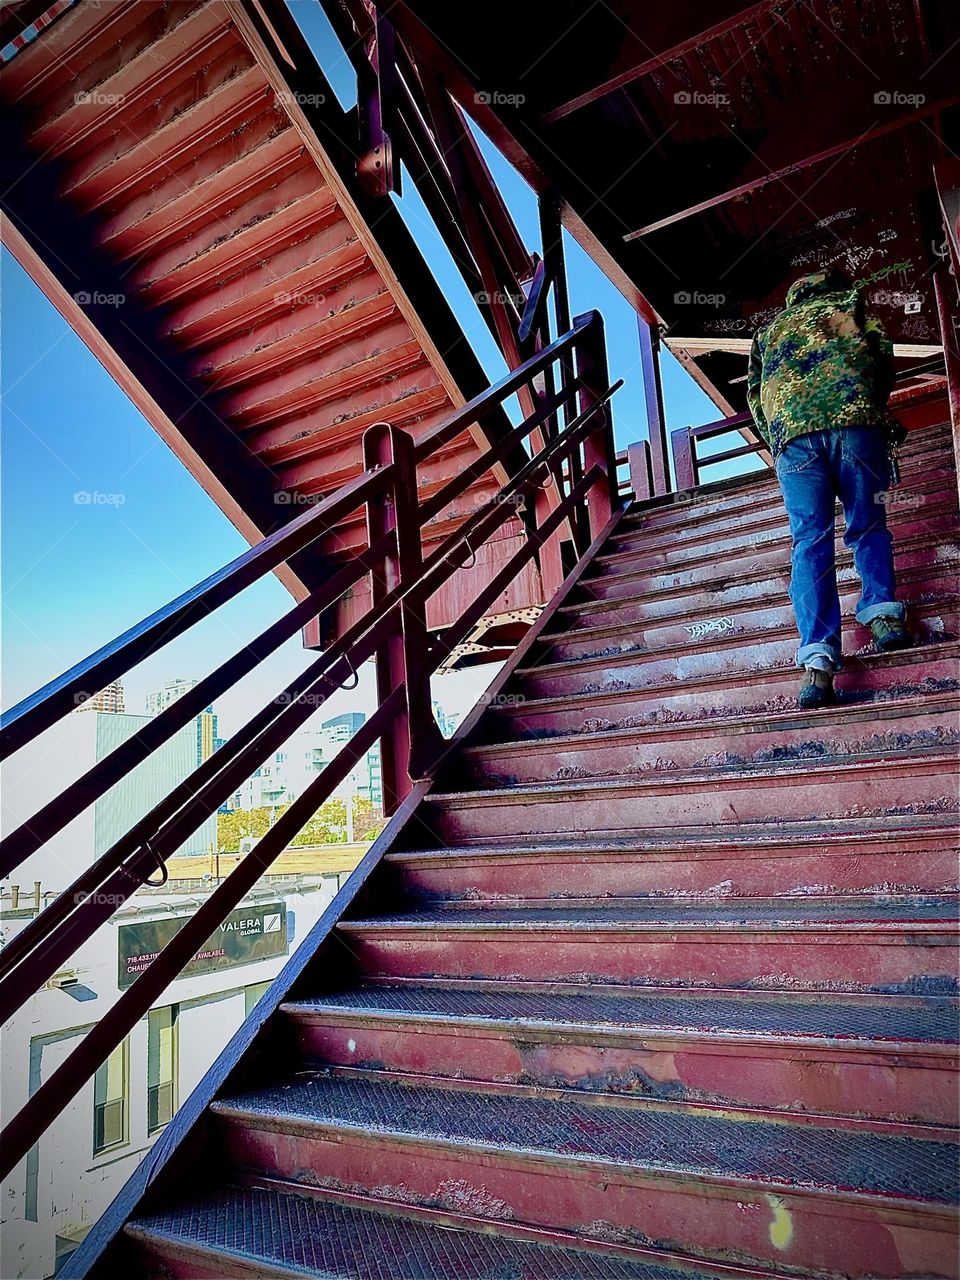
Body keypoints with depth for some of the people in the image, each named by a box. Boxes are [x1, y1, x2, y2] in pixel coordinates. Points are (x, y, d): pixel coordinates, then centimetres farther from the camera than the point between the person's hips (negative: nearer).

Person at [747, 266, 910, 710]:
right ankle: (882, 611, -8)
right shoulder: (848, 303, 28)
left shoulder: (769, 329, 34)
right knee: (868, 527, 13)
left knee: (810, 543, -6)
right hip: (854, 421, -1)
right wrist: (875, 408, 27)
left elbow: (755, 395, 24)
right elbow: (884, 357, 14)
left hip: (791, 433, 1)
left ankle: (817, 660, -19)